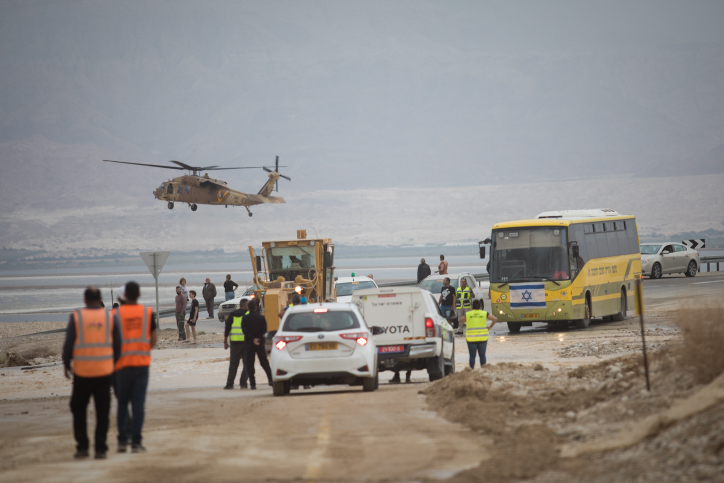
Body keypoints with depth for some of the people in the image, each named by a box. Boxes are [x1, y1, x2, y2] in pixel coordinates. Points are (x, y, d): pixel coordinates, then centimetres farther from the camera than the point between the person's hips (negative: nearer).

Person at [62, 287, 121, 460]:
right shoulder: (110, 318, 1)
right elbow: (117, 345, 1)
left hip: (82, 372, -1)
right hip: (104, 371, 1)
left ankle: (82, 447, 8)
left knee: (79, 408, 14)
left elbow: (68, 343, -6)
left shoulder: (76, 317, -4)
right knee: (102, 411, 6)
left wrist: (66, 364, 7)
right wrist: (114, 364, 14)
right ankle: (100, 449, 3)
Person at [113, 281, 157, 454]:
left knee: (122, 403, 11)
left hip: (122, 363, 0)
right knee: (139, 403, 2)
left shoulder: (116, 314, -4)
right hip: (142, 363, 0)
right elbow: (154, 338, 0)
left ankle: (122, 441, 8)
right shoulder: (147, 312, 0)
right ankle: (136, 442, -3)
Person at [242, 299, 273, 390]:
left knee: (250, 363, 1)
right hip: (260, 343, 2)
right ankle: (271, 379, 5)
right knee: (264, 362, 12)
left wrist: (253, 339, -11)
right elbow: (264, 330, -3)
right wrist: (258, 338, -8)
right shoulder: (261, 317, 2)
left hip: (249, 343, -2)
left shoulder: (245, 318, -3)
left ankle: (252, 383, -6)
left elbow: (245, 331, -10)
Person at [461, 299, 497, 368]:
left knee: (472, 355, 4)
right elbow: (495, 319, -2)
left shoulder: (468, 314, 0)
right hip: (482, 338, 1)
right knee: (482, 355, 7)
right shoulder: (484, 314, 1)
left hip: (471, 338, -1)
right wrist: (490, 327, 6)